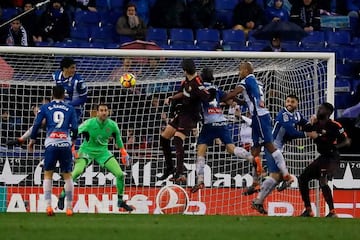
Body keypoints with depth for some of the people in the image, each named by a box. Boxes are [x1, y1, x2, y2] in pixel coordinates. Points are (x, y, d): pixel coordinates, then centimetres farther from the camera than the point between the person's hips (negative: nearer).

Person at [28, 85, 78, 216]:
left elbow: (36, 125, 5)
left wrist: (32, 140, 19)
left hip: (51, 143, -1)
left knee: (48, 175, 10)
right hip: (66, 143, 1)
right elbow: (75, 128, 8)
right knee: (67, 175, 10)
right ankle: (69, 207, 10)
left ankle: (48, 205, -4)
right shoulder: (70, 109, 12)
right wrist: (73, 139, 28)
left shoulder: (45, 107, 11)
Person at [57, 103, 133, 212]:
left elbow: (118, 138, 10)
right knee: (78, 171, -30)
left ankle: (120, 201, 16)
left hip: (103, 152, 4)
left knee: (120, 174, -5)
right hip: (87, 150, -4)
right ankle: (62, 196, -14)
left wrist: (123, 153, 14)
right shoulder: (89, 123, -21)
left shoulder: (112, 125, -9)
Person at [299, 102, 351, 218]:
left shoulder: (334, 126, -15)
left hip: (332, 157, -8)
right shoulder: (316, 124, 6)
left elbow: (347, 141, -16)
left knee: (323, 181, -26)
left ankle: (332, 212, -20)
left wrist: (334, 146, -30)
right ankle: (308, 210, 15)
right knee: (303, 178, 6)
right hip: (322, 157, 8)